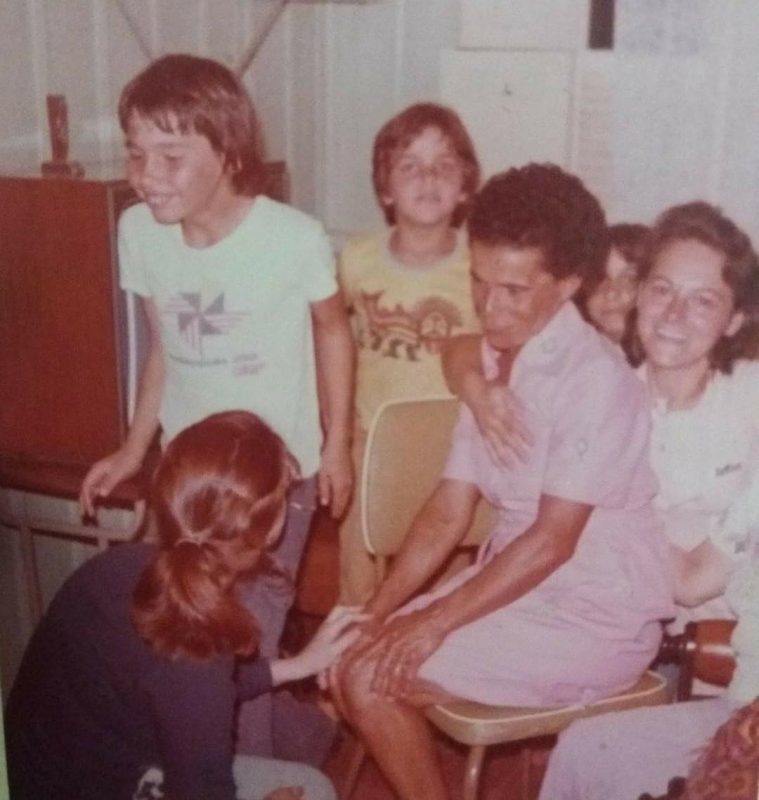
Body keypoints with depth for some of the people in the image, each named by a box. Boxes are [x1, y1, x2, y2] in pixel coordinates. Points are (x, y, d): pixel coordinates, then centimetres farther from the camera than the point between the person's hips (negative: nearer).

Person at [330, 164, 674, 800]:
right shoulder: (492, 364, 5)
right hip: (515, 582, 8)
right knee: (347, 657, 1)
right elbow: (447, 514, 4)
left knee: (370, 678, -14)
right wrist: (374, 613, -4)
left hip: (597, 621, -8)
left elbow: (553, 541, -21)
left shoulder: (596, 379, -21)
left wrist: (435, 620, -18)